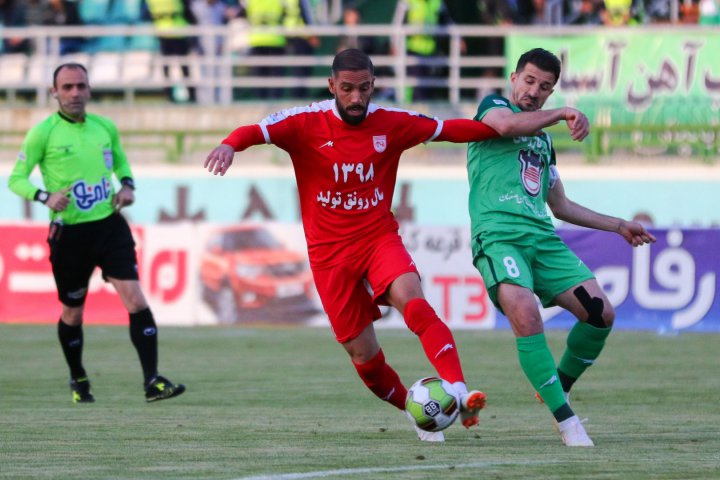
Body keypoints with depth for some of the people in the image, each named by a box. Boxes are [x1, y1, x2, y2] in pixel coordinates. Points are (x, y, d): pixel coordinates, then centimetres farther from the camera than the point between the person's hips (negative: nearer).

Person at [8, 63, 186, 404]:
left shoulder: (105, 127, 6)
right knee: (72, 313, 10)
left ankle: (152, 382, -15)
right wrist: (46, 197, -22)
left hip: (109, 225, 3)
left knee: (135, 300, -13)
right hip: (69, 233, -2)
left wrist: (127, 184, 4)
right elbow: (16, 179, -4)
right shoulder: (43, 132, -7)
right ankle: (78, 380, 35)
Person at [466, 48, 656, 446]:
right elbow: (506, 124, -17)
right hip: (498, 236, -7)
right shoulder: (491, 106, 10)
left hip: (543, 239, 7)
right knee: (526, 316, -29)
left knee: (600, 312, -9)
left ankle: (559, 388, 14)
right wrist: (564, 113, -17)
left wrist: (619, 226, 35)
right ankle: (566, 420, -25)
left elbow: (561, 206, 35)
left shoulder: (544, 141, 28)